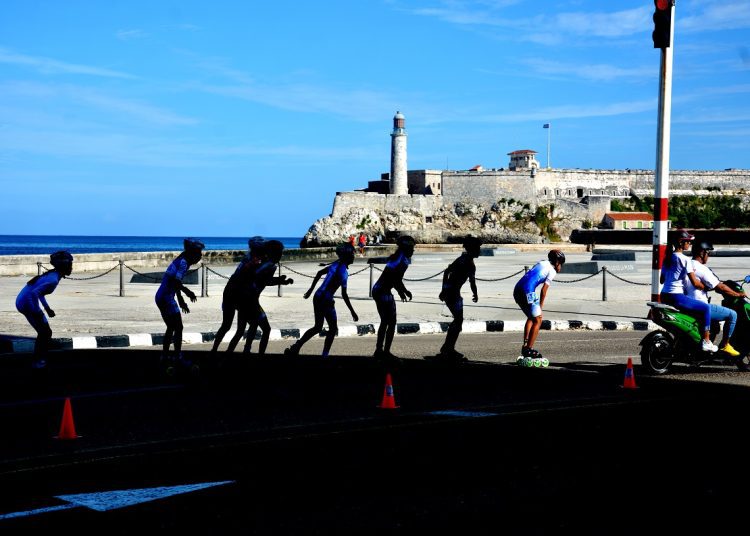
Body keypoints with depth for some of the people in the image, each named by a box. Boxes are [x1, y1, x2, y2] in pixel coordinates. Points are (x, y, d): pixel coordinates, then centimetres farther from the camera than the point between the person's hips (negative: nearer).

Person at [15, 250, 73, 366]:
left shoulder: (52, 275, 8)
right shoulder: (53, 280, -22)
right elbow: (34, 293, -30)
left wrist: (47, 308, 18)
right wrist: (37, 312, -23)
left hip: (24, 302, 9)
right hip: (26, 304, -9)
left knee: (45, 332, 15)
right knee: (44, 332, -1)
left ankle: (39, 359, 23)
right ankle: (37, 361, 8)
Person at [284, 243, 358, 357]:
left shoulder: (336, 264, 9)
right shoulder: (343, 271, -17)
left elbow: (319, 273, 21)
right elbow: (344, 294, -21)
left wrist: (310, 290, 31)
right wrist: (352, 312, -18)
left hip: (317, 297, 8)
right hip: (326, 301, -8)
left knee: (317, 327, 18)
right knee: (333, 328, 7)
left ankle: (295, 348, 12)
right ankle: (325, 355, 7)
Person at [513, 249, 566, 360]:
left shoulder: (541, 263, 24)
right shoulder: (552, 271, 2)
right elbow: (544, 290, -3)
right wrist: (540, 306, 9)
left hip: (517, 290, 8)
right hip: (527, 292, -8)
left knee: (531, 318, 24)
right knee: (538, 321, 5)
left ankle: (525, 346, 24)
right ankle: (529, 350, 4)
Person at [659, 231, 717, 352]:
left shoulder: (667, 258, 13)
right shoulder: (685, 259, -11)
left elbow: (661, 280, 21)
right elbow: (695, 283, -13)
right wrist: (706, 287, 4)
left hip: (664, 296, 9)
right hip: (676, 296, -9)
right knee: (706, 308, -2)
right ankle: (706, 342, -2)